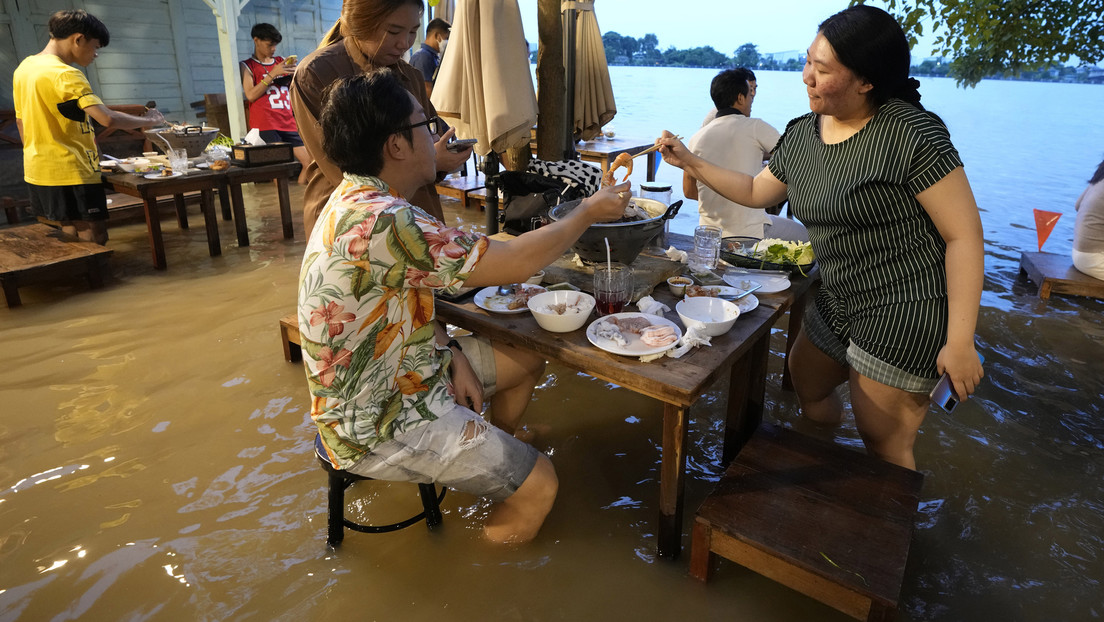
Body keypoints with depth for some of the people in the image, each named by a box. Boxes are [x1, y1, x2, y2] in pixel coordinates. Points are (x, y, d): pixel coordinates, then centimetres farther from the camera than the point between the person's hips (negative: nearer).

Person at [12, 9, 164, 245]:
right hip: (72, 173, -9)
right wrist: (147, 120, -12)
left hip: (37, 172, 9)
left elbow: (21, 121, 19)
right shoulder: (66, 75, -16)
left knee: (70, 240, 16)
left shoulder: (23, 68, 12)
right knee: (95, 242, -4)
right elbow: (108, 119, -27)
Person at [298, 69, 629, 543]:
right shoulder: (380, 222, -31)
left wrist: (450, 351, -4)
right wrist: (588, 212, -11)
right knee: (538, 486, -11)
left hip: (398, 375, 10)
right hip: (377, 426, -10)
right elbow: (513, 263, -26)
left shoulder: (357, 201, 3)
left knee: (528, 358, 16)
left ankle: (490, 458, 35)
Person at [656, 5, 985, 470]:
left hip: (904, 311, -8)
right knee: (805, 384, 24)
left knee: (883, 442, 1)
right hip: (838, 303, 8)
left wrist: (960, 342, -20)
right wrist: (690, 162, 10)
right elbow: (756, 192, 18)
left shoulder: (910, 133, -20)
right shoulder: (801, 134, 3)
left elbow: (964, 234, -19)